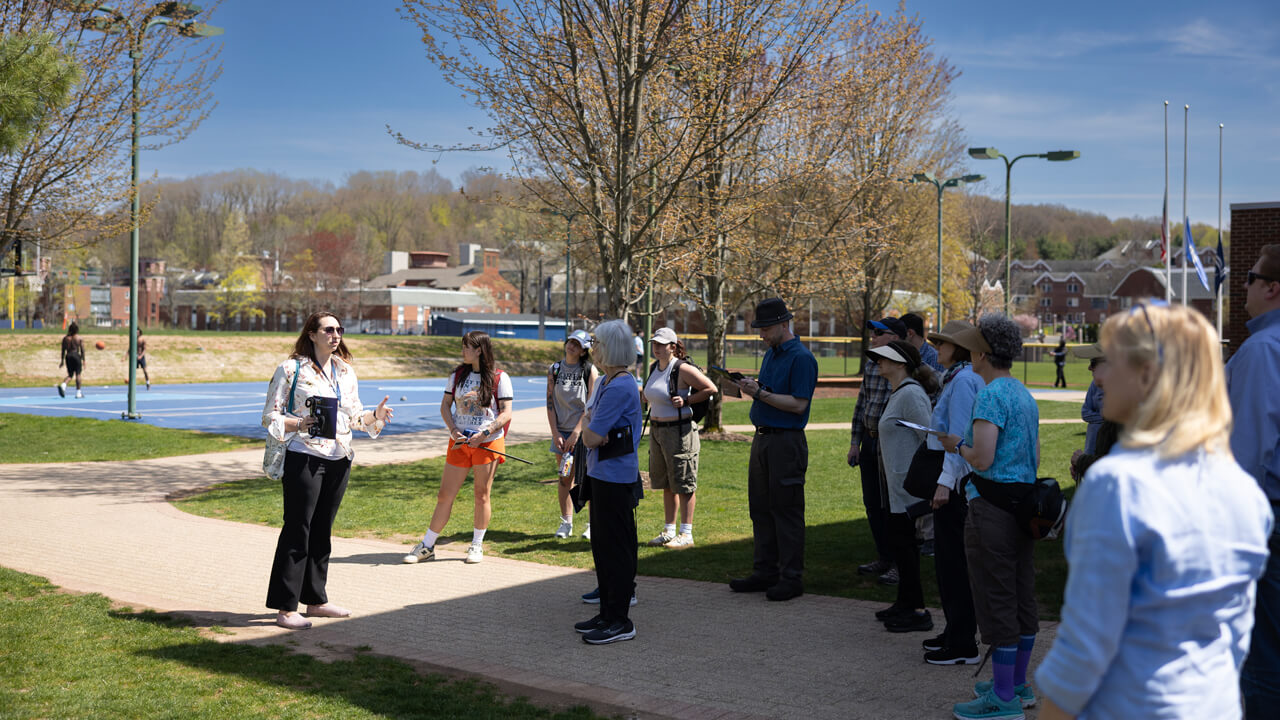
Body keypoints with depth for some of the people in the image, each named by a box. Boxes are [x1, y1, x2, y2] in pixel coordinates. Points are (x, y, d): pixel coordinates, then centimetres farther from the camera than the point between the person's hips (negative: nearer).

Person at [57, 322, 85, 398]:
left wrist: (62, 360, 12)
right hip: (76, 355, -3)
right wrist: (83, 360, 2)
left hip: (68, 356, 3)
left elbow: (63, 350, 7)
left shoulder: (65, 338, 5)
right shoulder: (79, 338, -2)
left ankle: (63, 385, -15)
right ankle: (78, 393, 5)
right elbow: (82, 350, -4)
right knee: (78, 374, 5)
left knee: (70, 375, 13)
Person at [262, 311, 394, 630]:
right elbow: (270, 417, -4)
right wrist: (298, 424, -22)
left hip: (338, 460, 6)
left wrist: (375, 416, -1)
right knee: (297, 529, -5)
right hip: (303, 458, -6)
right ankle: (285, 608, -1)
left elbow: (353, 416, 19)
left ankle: (315, 599, 22)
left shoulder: (346, 372, 14)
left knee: (322, 531, 12)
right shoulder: (291, 369, -4)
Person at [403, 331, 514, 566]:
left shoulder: (499, 378, -4)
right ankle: (427, 546, 11)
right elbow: (445, 405, 11)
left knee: (481, 495, 3)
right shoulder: (458, 375, 8)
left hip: (488, 442, -3)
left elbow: (506, 414, -7)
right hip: (459, 442, 3)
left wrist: (484, 434, -17)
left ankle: (477, 546, 18)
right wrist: (453, 430, -6)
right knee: (445, 495, 3)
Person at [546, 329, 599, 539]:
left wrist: (577, 432, -13)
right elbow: (550, 404, 5)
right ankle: (566, 523, 14)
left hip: (584, 431, -3)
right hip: (561, 432, 3)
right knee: (565, 478, 5)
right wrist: (555, 434, -4)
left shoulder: (589, 370, -2)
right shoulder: (554, 370, 7)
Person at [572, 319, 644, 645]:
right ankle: (607, 613, 24)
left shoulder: (620, 388, -19)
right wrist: (588, 426, -5)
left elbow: (591, 437, -20)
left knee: (615, 547, -4)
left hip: (616, 476, -10)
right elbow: (587, 433, 16)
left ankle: (619, 621, 2)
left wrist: (588, 428, 0)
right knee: (602, 545, 15)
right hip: (601, 473, 10)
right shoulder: (604, 383, 13)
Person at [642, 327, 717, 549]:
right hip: (657, 431, 8)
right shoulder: (655, 368, 10)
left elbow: (711, 389, -13)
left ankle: (686, 534, 4)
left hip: (679, 430, -8)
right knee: (666, 484, 14)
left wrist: (685, 401, -16)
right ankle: (669, 531, 22)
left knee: (684, 484, -2)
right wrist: (644, 398, 10)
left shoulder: (683, 369, -13)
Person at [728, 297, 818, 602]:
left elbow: (798, 404, -19)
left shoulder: (802, 358, -13)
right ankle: (765, 573, 18)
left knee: (786, 510, -4)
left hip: (786, 442, -9)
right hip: (762, 439, 9)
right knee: (761, 509, 11)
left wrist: (760, 393, -20)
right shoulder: (771, 354, 15)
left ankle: (791, 579, 2)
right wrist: (751, 388, 1)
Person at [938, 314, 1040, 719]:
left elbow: (982, 459, -22)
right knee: (1022, 597, 15)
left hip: (992, 508, -10)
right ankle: (1018, 684, 26)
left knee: (996, 600, -4)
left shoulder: (991, 396, -15)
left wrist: (957, 445, -3)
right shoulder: (1026, 396, 14)